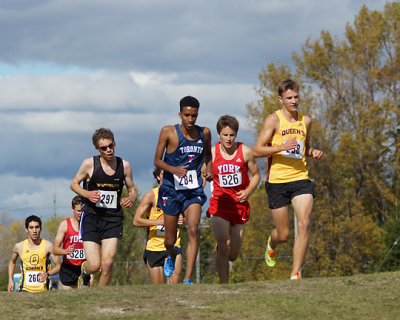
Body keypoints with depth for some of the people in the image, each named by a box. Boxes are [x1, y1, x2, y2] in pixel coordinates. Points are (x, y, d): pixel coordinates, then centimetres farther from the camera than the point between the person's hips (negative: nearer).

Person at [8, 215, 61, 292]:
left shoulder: (48, 246, -1)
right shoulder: (19, 247, 5)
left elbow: (58, 266, 3)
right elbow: (12, 262, 26)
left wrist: (47, 274, -15)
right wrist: (10, 280, 15)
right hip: (25, 288, 0)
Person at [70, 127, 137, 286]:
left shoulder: (124, 166, 3)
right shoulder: (89, 164, -5)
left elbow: (132, 189, 15)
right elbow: (74, 184, 7)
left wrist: (131, 198, -9)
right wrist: (87, 194, -13)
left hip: (113, 220, 2)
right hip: (91, 218, -2)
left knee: (107, 263, -11)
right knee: (94, 265, -9)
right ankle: (85, 271, 30)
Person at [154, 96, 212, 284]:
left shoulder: (205, 133, 3)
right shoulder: (168, 132, -6)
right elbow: (157, 160, -4)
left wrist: (209, 170, 4)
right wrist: (173, 169, -23)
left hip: (193, 190, 1)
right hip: (171, 190, -1)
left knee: (193, 230, -22)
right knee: (170, 241, 7)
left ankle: (187, 279, -25)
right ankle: (172, 257, 46)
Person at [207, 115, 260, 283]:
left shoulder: (245, 152, -3)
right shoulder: (212, 153, -3)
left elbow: (256, 175, 9)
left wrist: (248, 192, -7)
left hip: (239, 205, 2)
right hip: (219, 204, -1)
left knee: (233, 255, 8)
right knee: (223, 247, -17)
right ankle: (224, 284, -7)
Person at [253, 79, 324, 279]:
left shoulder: (305, 121, 10)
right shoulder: (274, 120, -4)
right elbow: (257, 150, -9)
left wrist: (313, 153, 3)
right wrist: (282, 147, -22)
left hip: (300, 179, 3)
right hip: (277, 180, -3)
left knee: (304, 224, -18)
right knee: (283, 235, 5)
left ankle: (295, 274, -14)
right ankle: (271, 244, 44)